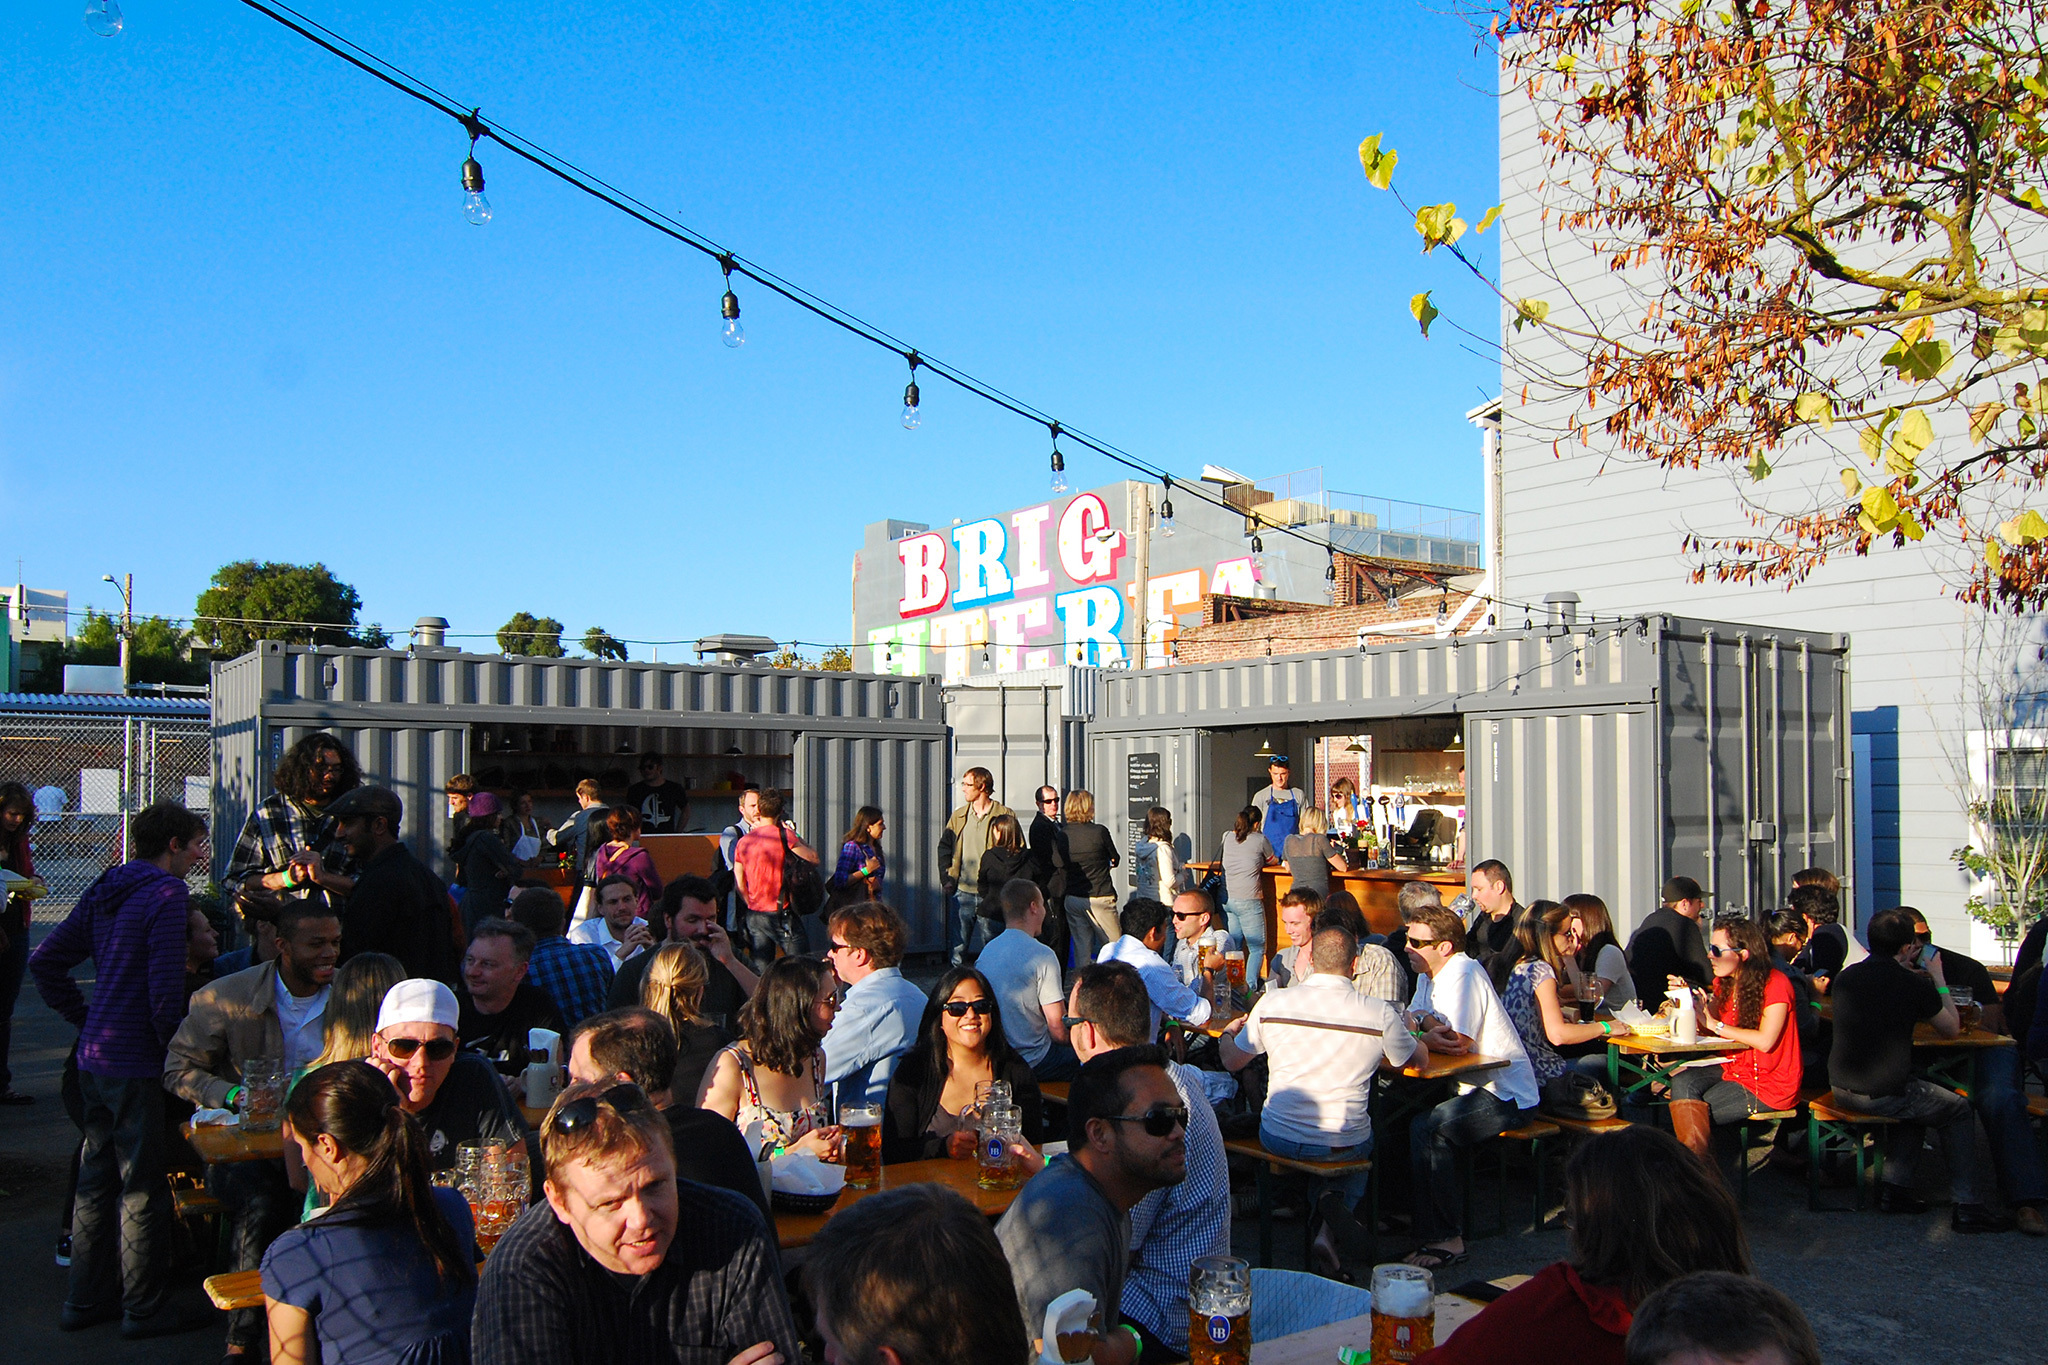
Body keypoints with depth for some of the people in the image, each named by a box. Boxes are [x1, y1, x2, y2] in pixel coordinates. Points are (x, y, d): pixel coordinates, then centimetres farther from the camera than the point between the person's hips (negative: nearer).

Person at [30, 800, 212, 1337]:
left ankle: (86, 1298, 28)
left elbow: (45, 961, 15)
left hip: (94, 1057, 9)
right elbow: (165, 990, -20)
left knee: (96, 1178, 17)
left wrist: (87, 1022, 16)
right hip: (138, 1064, -8)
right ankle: (145, 1307, 11)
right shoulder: (167, 894, -15)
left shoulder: (104, 889, 11)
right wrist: (175, 1054, -9)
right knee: (143, 1186, 2)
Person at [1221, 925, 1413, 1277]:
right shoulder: (1381, 1015, -10)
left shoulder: (1271, 1002, -9)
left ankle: (1326, 1205, 18)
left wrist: (1227, 1032, 28)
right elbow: (1420, 1058, 10)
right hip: (1345, 1147, -2)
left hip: (1278, 1139, 2)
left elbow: (1233, 1060, 6)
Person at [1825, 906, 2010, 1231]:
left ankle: (1895, 1187, 27)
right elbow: (1952, 1029, 3)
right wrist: (1939, 978, 10)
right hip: (1882, 1095, -6)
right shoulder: (1914, 985, -14)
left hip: (1841, 1090, 6)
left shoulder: (1845, 976, 2)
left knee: (1914, 1098, 33)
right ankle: (1968, 1206, 17)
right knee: (1959, 1110, 18)